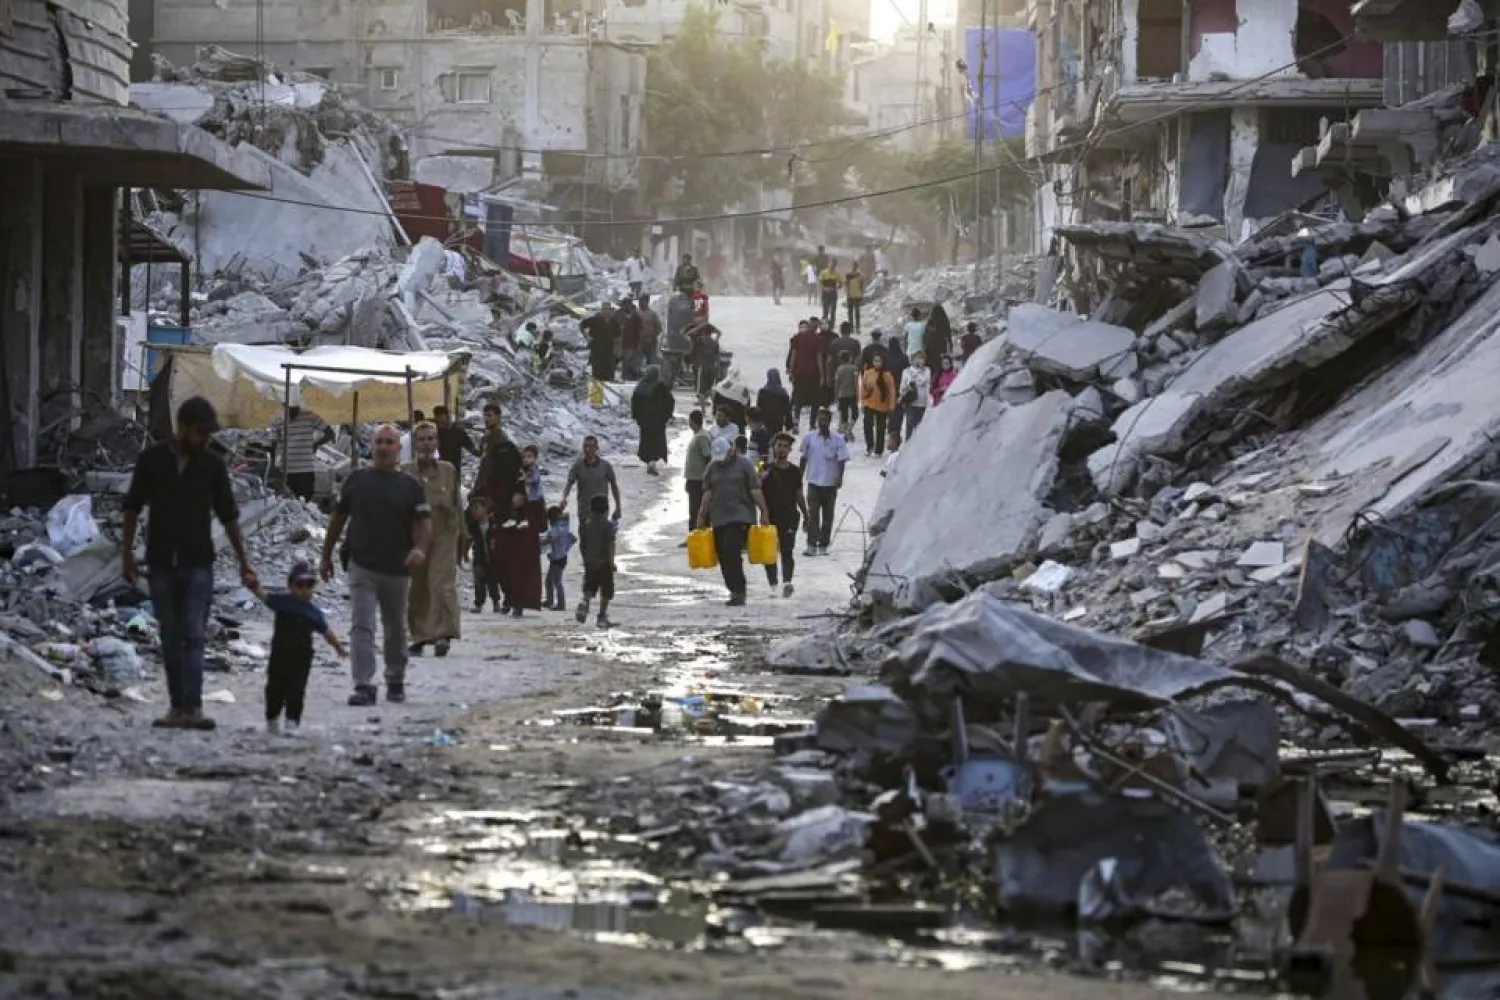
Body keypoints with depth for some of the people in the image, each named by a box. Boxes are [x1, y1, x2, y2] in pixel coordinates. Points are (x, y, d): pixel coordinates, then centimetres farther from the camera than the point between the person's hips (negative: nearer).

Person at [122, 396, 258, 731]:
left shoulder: (212, 465, 2)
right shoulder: (152, 460, 1)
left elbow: (229, 516, 5)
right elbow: (133, 508, 8)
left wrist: (244, 564, 2)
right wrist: (127, 554, 5)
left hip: (198, 565, -1)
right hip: (160, 565, 1)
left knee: (193, 636, -10)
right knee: (170, 639, 4)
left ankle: (192, 708, -18)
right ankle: (177, 707, 8)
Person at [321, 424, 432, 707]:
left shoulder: (410, 486, 2)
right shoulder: (357, 480, 5)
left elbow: (424, 521, -5)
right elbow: (338, 518, 12)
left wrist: (420, 548, -25)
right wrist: (327, 554, 12)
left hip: (397, 570, 1)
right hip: (362, 567, -1)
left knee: (396, 630, 15)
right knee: (362, 627, -12)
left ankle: (396, 681, 33)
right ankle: (364, 686, -17)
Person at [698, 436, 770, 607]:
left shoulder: (743, 465, -1)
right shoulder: (713, 468, 12)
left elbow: (755, 490, -3)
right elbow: (707, 494, 12)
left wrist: (764, 512, -6)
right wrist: (702, 516, 7)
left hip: (740, 517, -6)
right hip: (718, 519, 6)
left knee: (732, 552, -17)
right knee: (723, 555, 4)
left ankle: (738, 592, -16)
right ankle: (734, 591, 15)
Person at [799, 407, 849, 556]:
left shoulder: (838, 440, -3)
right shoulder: (810, 438, 2)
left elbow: (841, 460, -4)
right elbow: (804, 458, 10)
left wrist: (839, 477, -17)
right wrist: (800, 477, 10)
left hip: (830, 483, 0)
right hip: (814, 482, 0)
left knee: (828, 515, 7)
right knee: (813, 514, -9)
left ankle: (823, 545, 14)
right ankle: (811, 545, -12)